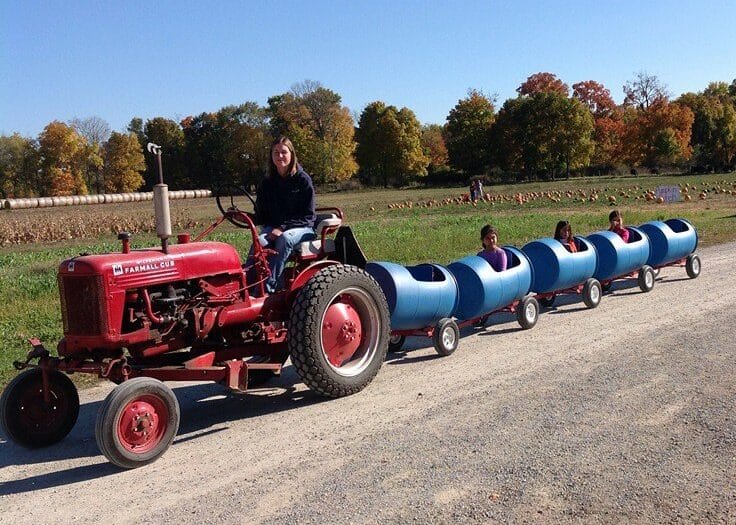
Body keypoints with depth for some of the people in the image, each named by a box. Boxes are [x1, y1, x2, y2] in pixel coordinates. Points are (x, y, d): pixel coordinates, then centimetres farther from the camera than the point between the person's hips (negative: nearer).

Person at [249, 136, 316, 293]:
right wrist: (247, 217, -11)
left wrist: (283, 228, -18)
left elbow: (308, 215, -8)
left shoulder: (303, 179, -3)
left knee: (285, 239, -37)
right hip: (273, 227, 4)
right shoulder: (267, 183, 10)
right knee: (259, 241, -30)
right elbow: (262, 215, 12)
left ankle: (268, 287, -39)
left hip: (302, 228, -3)